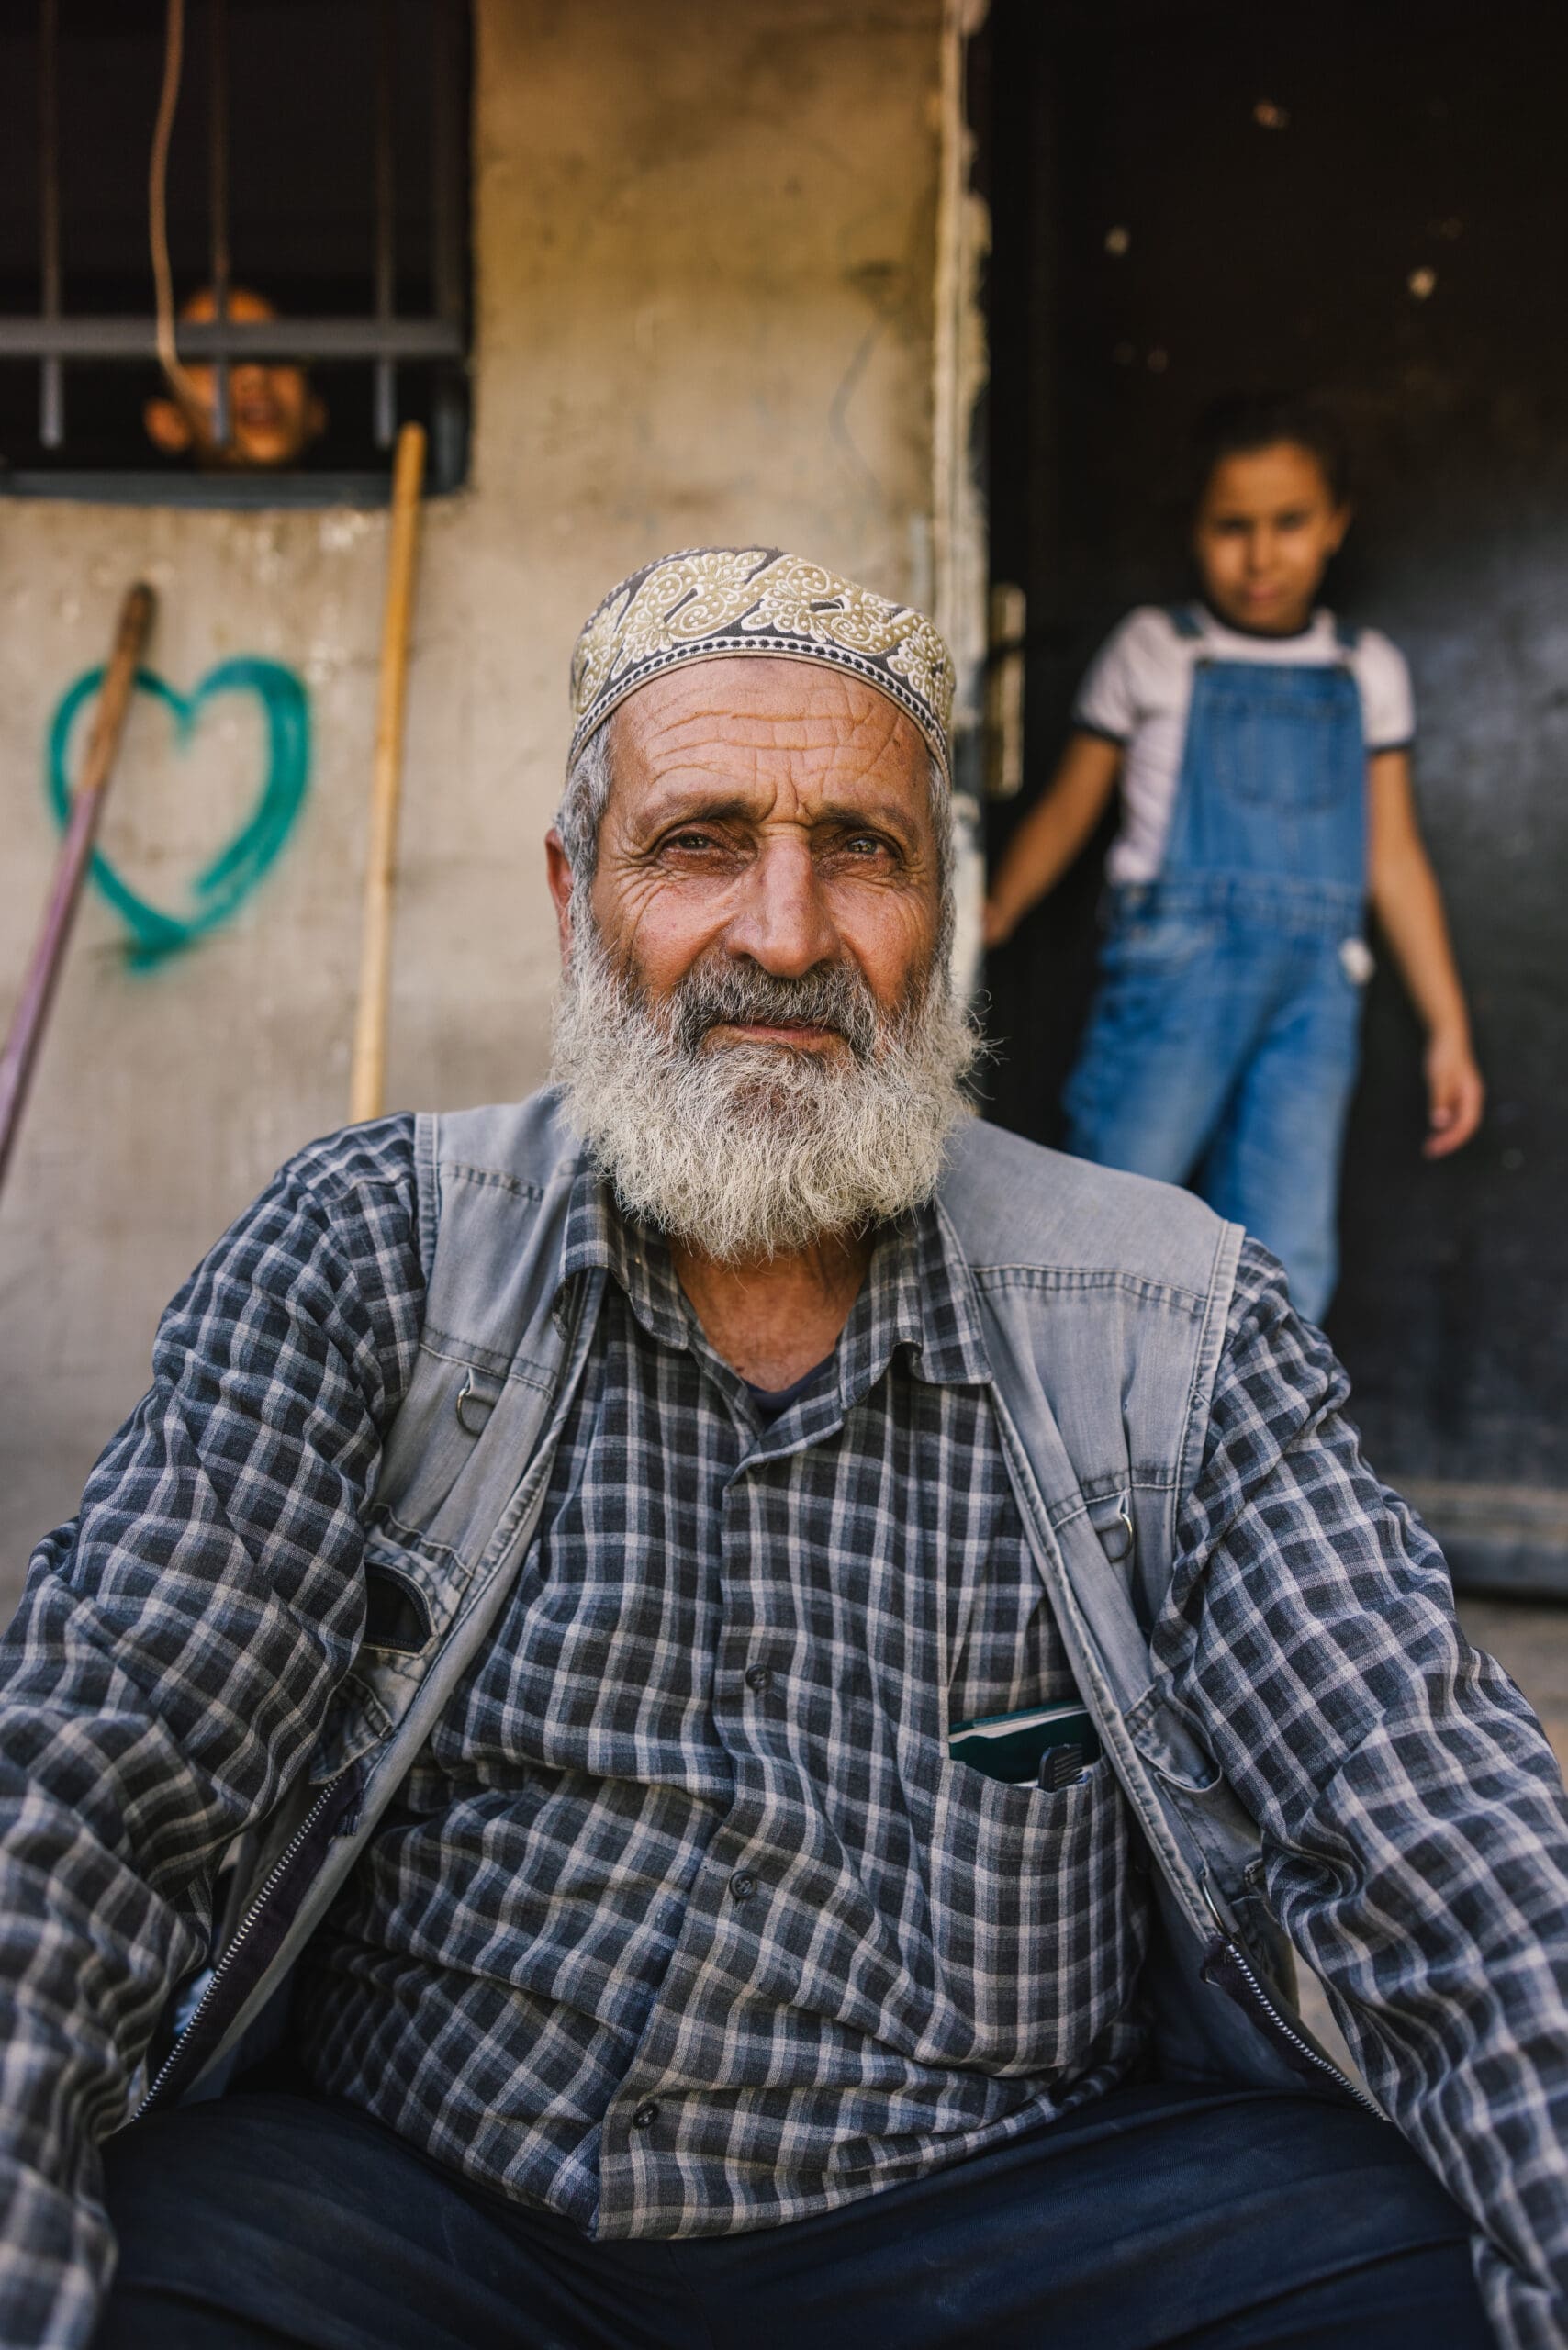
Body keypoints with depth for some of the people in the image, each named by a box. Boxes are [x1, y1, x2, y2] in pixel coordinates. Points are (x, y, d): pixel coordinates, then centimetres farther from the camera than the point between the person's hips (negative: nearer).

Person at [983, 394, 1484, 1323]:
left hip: (1314, 980, 3)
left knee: (1289, 1264, -1)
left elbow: (1394, 858, 13)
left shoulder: (1367, 671, 13)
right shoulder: (1153, 650, 6)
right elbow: (1071, 806, 8)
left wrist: (1448, 1028, 11)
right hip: (1178, 960, -3)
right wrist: (995, 914, -5)